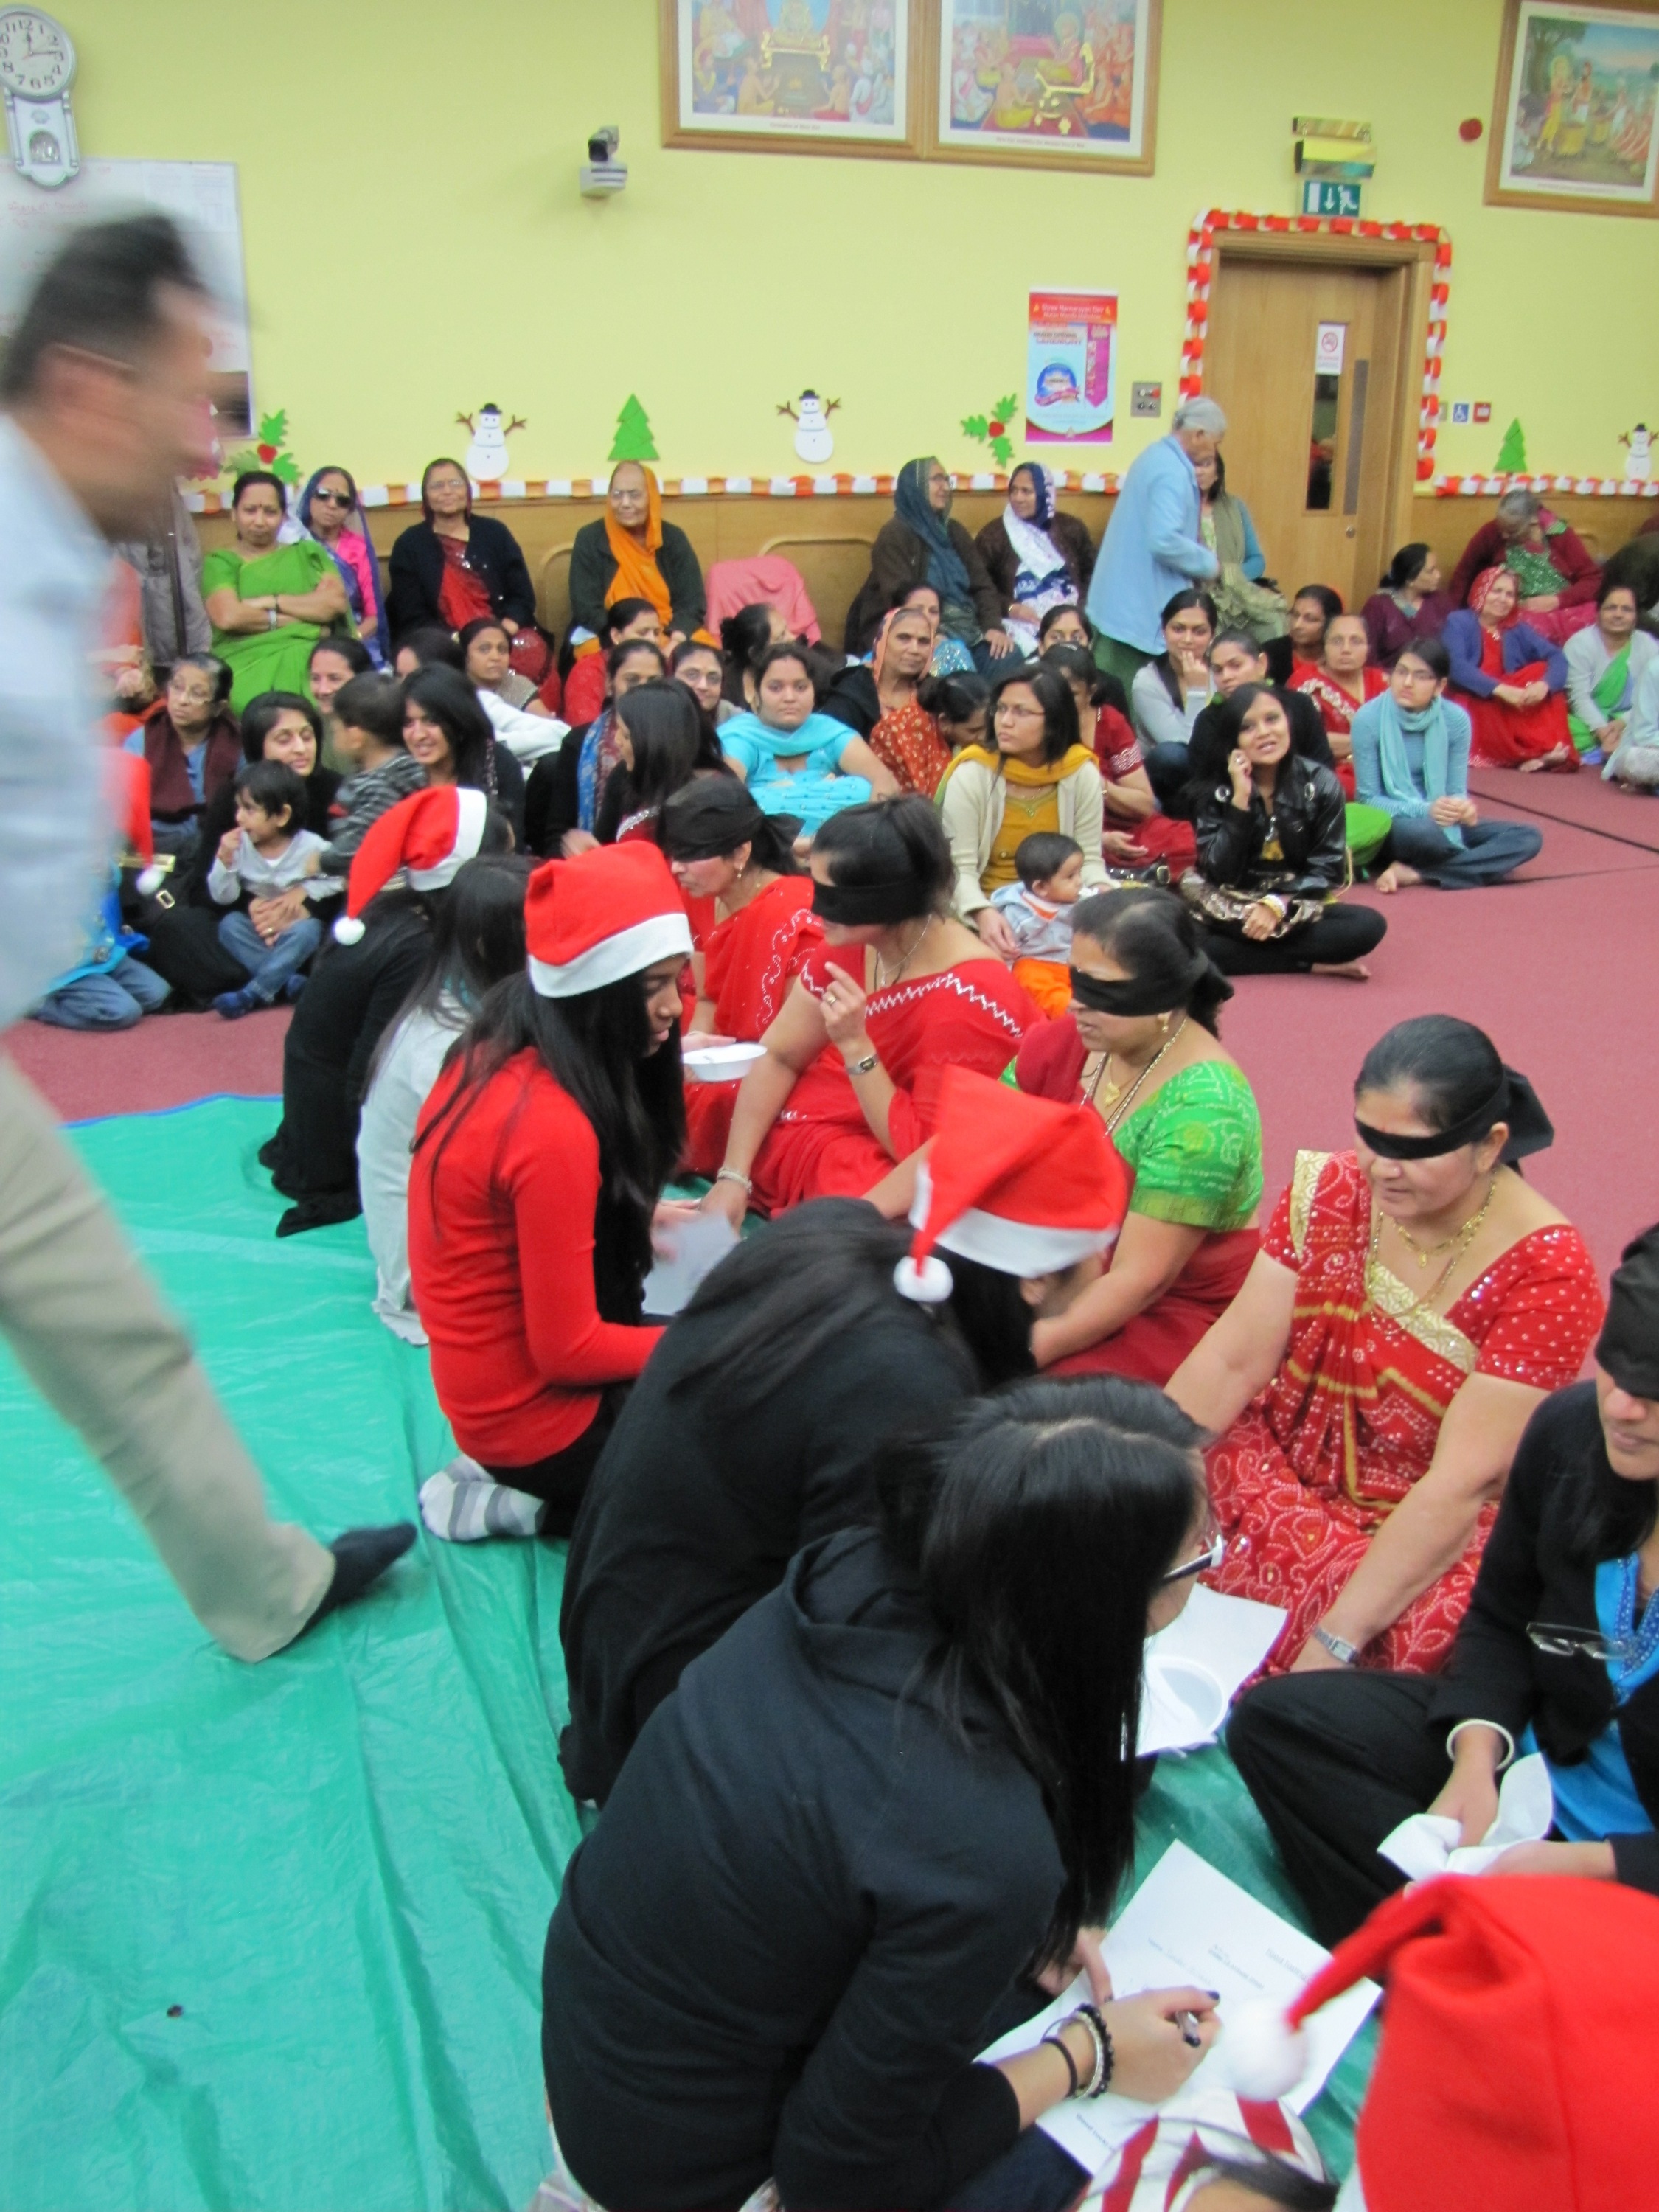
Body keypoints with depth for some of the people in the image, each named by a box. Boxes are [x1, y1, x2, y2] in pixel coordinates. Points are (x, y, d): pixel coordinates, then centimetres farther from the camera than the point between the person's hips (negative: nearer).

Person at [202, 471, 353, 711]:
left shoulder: (308, 553, 24)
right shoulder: (219, 563, 16)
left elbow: (337, 601, 5)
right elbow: (227, 616, -4)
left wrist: (270, 602, 0)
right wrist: (290, 619, -2)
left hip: (313, 661, 1)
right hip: (249, 666, -1)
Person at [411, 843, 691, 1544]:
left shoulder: (500, 1058, -3)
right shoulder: (551, 1126, -30)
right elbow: (567, 1351, -22)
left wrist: (630, 1215, 3)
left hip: (490, 1376, 9)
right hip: (534, 1411, -9)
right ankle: (545, 1505, 3)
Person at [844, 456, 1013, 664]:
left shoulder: (953, 531, 18)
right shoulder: (894, 535, -2)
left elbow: (982, 583, 10)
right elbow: (902, 596, -14)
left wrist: (993, 625, -9)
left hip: (965, 630, 6)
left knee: (1007, 656, -23)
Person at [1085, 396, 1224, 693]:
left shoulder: (1155, 456, 14)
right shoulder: (1172, 473, -17)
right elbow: (1165, 541, -27)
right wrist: (1209, 564, -12)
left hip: (1120, 599, 10)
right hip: (1141, 609, -10)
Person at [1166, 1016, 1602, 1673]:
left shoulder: (1546, 1273, -17)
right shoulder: (1331, 1190, -5)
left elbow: (1461, 1485, -23)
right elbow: (1231, 1362, -6)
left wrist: (1334, 1643, -28)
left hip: (1432, 1538, -3)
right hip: (1283, 1462, 4)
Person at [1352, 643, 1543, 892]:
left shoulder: (1455, 719, -4)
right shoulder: (1368, 719, -14)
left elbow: (1457, 791, 0)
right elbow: (1368, 799, -13)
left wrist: (1463, 807, -26)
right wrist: (1425, 811, -29)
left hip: (1440, 824, 5)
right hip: (1389, 825, -5)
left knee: (1529, 837, -14)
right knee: (1423, 833, -40)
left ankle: (1413, 873, -23)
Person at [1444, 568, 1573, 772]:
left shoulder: (1518, 629, 14)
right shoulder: (1458, 622, 1)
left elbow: (1557, 657, -1)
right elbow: (1457, 666, -18)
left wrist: (1544, 684, -25)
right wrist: (1500, 689, -31)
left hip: (1509, 705, 5)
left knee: (1542, 671, -16)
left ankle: (1551, 745, -29)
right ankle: (1538, 751, -24)